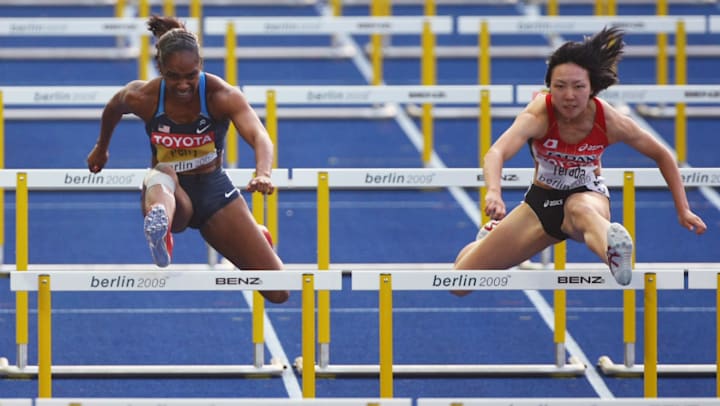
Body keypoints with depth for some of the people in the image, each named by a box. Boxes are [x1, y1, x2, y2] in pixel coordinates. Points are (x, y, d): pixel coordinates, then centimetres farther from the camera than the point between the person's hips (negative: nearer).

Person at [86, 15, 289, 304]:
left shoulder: (222, 95, -22)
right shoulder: (141, 98, -16)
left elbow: (259, 136, -38)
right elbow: (112, 111, 9)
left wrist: (263, 174, -59)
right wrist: (101, 148, 28)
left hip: (213, 190, 1)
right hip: (172, 194, -1)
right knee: (160, 175, -41)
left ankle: (255, 237, 40)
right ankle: (159, 229, -78)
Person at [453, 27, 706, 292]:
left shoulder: (611, 122, -22)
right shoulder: (538, 115, -29)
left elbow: (662, 156, -4)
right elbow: (497, 153, -46)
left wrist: (683, 210, -3)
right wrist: (493, 192, -66)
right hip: (541, 200, 2)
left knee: (581, 211, -43)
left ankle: (612, 248, -78)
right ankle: (490, 236, 40)